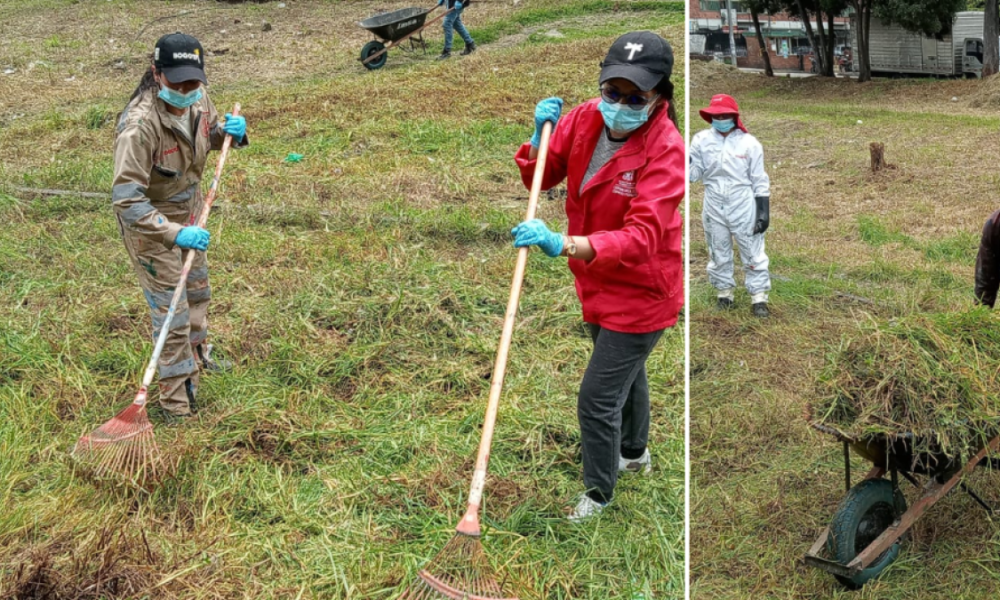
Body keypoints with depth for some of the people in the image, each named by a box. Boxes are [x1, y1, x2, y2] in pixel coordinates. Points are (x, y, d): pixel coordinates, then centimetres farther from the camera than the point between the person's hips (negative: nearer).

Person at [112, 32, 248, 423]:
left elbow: (209, 136, 10)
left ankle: (197, 355, 55)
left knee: (197, 289, 28)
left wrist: (230, 132, -13)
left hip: (189, 211, 8)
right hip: (150, 223, -8)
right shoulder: (140, 125, -35)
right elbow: (126, 198, -36)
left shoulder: (197, 98, -13)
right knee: (171, 310, 0)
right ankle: (177, 401, 17)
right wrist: (174, 232, -43)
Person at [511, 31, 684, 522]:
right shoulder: (586, 117, -12)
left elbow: (642, 238, -39)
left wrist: (563, 245, -52)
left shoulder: (665, 150, -29)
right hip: (597, 284, 7)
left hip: (640, 293, -7)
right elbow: (540, 178, -2)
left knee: (596, 400, -2)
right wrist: (541, 136, -23)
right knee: (625, 370, 30)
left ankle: (598, 491, 26)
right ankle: (635, 453, 57)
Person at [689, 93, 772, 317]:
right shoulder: (701, 140, -2)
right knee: (718, 253, 15)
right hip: (714, 208, 3)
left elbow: (759, 181, -4)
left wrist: (763, 211, -7)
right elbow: (694, 174, -1)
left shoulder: (749, 143, -7)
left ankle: (758, 297, 14)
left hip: (744, 208, -2)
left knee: (753, 254, 3)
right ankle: (725, 293, 31)